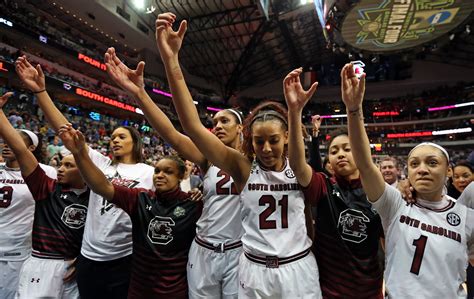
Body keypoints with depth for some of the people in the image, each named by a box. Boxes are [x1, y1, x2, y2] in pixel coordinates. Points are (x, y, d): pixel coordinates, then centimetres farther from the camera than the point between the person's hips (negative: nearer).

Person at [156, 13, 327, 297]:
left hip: (298, 269, 1)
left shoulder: (299, 170, -4)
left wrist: (295, 112, -37)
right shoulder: (243, 168, -14)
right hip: (255, 271, 0)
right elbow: (194, 128, -24)